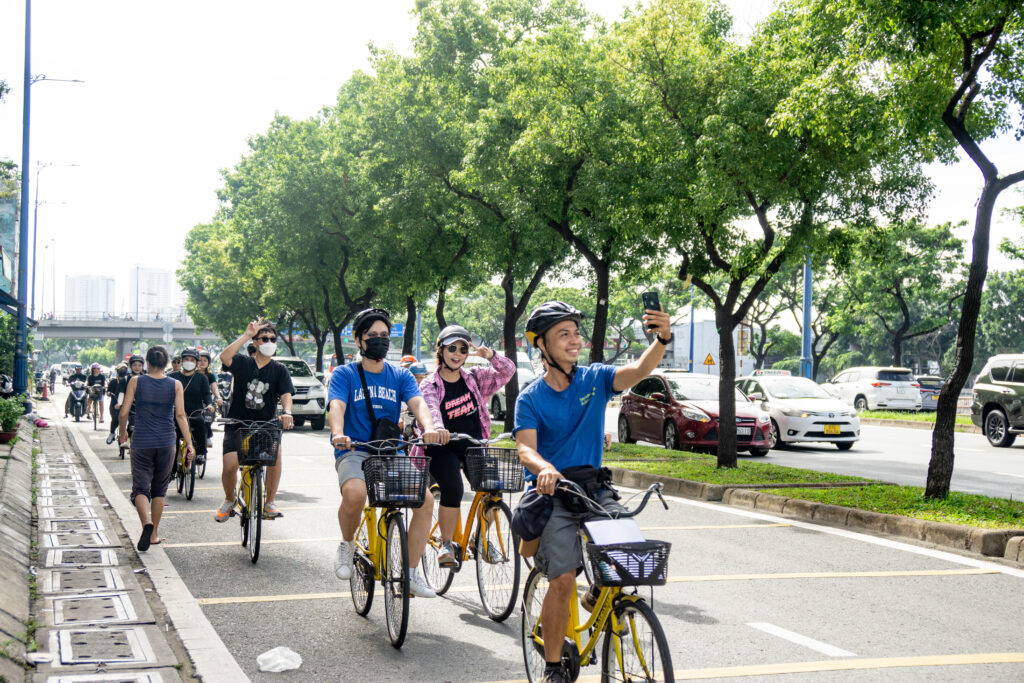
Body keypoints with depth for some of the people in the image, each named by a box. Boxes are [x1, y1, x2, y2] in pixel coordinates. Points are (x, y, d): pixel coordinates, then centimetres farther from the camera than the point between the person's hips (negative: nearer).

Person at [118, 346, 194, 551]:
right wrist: (189, 442, -5)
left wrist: (122, 432, 15)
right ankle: (154, 534, 20)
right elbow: (180, 415, -6)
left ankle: (147, 522, -27)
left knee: (140, 487, 1)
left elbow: (124, 413, -3)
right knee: (159, 489, 15)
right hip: (166, 443, 2)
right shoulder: (175, 385, 0)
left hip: (141, 443, -2)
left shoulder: (136, 381, -2)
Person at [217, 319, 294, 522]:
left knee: (275, 454, -25)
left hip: (265, 425, 1)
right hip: (238, 424, -1)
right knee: (230, 466, -15)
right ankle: (229, 500, 18)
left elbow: (286, 394, -9)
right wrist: (247, 335, -23)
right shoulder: (243, 363, 0)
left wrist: (287, 412, -30)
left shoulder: (279, 370, 4)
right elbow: (224, 357, -21)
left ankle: (269, 503, -7)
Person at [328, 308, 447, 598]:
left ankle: (412, 573, -5)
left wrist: (429, 428, -32)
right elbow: (337, 406, -15)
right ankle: (347, 545, -3)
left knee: (425, 499, -21)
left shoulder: (400, 376, 11)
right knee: (355, 493, -36)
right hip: (354, 452, -3)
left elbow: (417, 403, -8)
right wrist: (339, 434, -39)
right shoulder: (344, 374, 3)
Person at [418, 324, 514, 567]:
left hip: (474, 446, 4)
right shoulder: (430, 385, -4)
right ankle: (446, 544, -8)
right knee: (453, 489, -28)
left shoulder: (475, 379, 8)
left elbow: (508, 371, 2)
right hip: (444, 448, -4)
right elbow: (430, 410, -24)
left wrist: (489, 355, -17)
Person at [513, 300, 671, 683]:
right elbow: (526, 448, -15)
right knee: (563, 580, -15)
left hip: (594, 488, 3)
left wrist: (662, 340, -35)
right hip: (553, 494, -3)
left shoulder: (595, 379, 4)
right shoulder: (531, 399, -1)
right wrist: (545, 470, -38)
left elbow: (639, 370, -14)